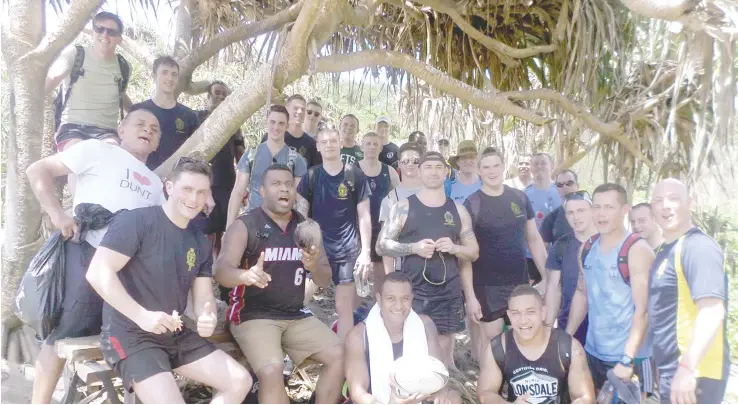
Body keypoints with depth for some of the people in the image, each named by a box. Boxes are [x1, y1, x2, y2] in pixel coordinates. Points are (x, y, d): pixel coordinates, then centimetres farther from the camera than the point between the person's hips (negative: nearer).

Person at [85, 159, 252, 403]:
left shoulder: (201, 244, 9)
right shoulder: (137, 222, -13)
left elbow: (203, 296, 9)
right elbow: (97, 273, -21)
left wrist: (208, 319, -16)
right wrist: (142, 316, -29)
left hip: (176, 334, 8)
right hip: (129, 334, -7)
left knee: (240, 381, 1)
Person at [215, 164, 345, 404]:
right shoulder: (245, 225, -6)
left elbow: (325, 280, 7)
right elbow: (221, 271, -20)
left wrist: (313, 266, -18)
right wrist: (246, 275, -43)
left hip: (296, 315, 5)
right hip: (253, 314, -5)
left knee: (339, 356, -9)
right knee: (272, 369, -28)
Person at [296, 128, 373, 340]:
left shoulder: (355, 175, -1)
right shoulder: (311, 175, 3)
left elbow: (364, 216, 0)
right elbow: (301, 213, 5)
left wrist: (366, 251, -5)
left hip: (347, 249, -1)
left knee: (344, 307, 3)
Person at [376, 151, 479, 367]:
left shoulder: (458, 210, 9)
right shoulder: (404, 207, 1)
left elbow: (474, 252, 12)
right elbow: (381, 245, -2)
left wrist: (454, 248, -10)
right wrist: (414, 247, -17)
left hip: (449, 294, 2)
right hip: (412, 293, -2)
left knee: (444, 353, 10)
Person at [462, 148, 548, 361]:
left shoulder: (520, 198, 3)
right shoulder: (472, 204, -9)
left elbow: (534, 239, 11)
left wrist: (547, 277, 6)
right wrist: (470, 295, -15)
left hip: (520, 283, 4)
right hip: (487, 287, -4)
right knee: (492, 340, 2)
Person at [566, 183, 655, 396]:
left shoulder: (638, 250, -14)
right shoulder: (587, 247, 4)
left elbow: (643, 310, -18)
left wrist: (627, 359, -22)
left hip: (631, 356, -6)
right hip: (593, 352, 6)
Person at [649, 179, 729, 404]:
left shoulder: (698, 247, -16)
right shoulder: (664, 251, 13)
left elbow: (713, 311, -26)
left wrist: (687, 368, -30)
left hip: (692, 375, -9)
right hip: (671, 371, 9)